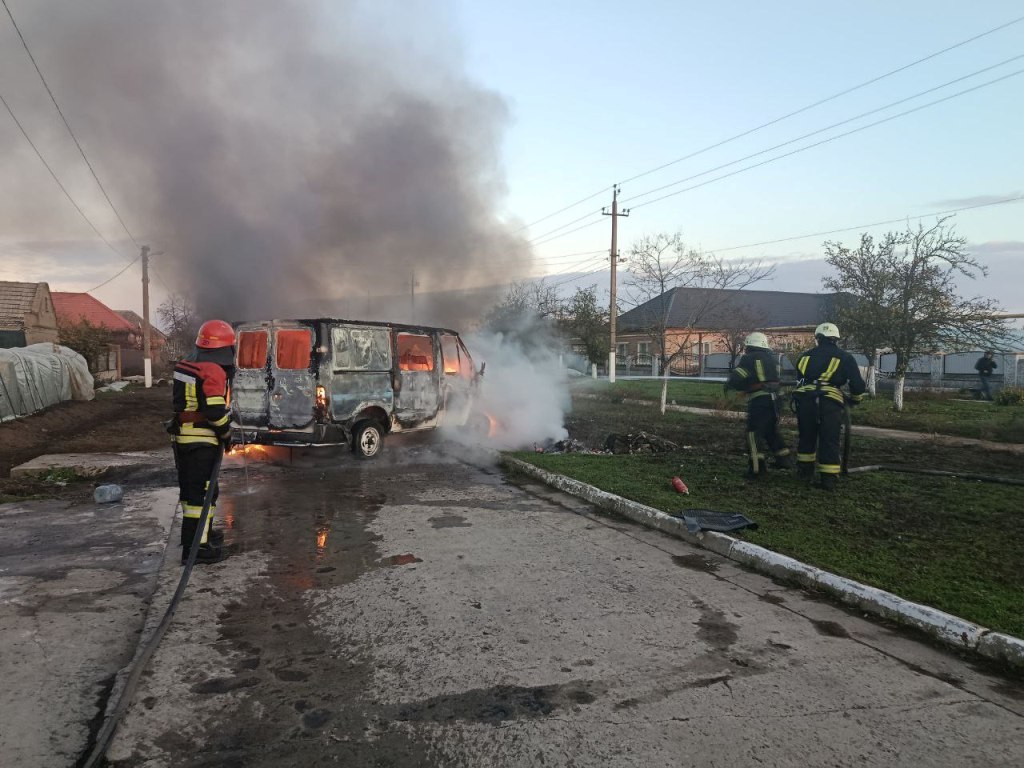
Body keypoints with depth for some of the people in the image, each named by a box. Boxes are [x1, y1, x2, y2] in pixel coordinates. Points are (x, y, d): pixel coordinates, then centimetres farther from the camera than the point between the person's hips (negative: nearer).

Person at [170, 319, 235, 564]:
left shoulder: (184, 366, 12)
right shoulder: (213, 371, -17)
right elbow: (215, 410, -21)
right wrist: (226, 433, -7)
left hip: (181, 437, 10)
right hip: (202, 441, -9)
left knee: (190, 487, 19)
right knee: (202, 491, -6)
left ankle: (201, 532, 36)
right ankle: (195, 547, -6)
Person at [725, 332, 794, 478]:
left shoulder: (748, 358, -4)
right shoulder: (771, 358, 17)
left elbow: (735, 379, -9)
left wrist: (728, 383, 13)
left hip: (759, 400, -7)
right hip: (775, 398, 7)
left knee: (754, 432, -4)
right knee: (771, 430, 22)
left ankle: (757, 466, -10)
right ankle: (784, 459, 25)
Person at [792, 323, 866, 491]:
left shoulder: (805, 356, 20)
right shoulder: (845, 357, 10)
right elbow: (857, 384, 7)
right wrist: (855, 400, 25)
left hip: (804, 400, 3)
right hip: (829, 402, -3)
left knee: (806, 437, 18)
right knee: (829, 441, 4)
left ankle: (805, 471, 26)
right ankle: (828, 478, 3)